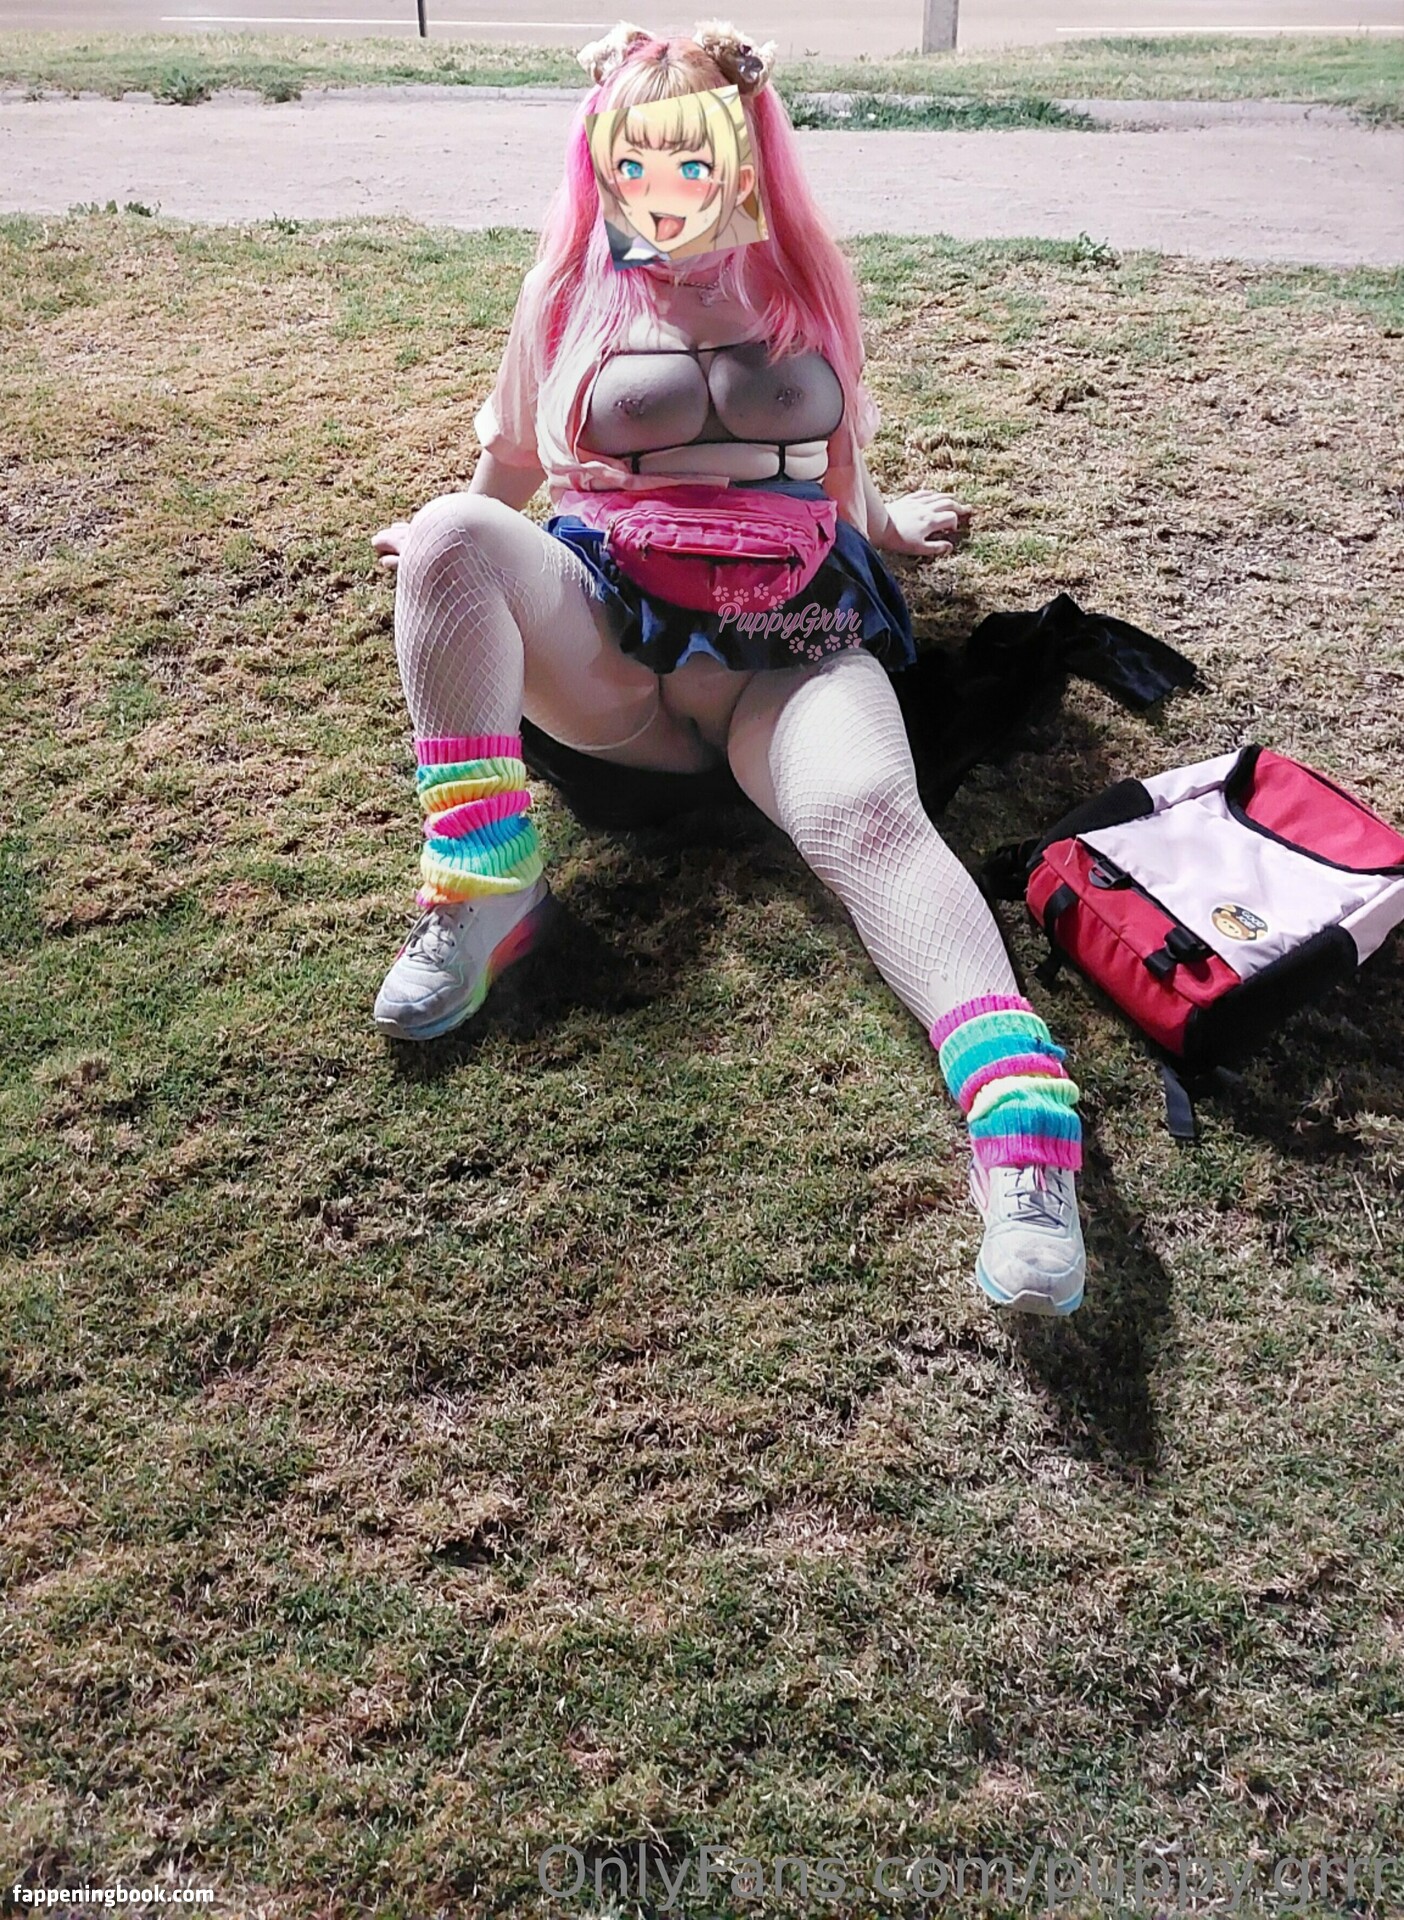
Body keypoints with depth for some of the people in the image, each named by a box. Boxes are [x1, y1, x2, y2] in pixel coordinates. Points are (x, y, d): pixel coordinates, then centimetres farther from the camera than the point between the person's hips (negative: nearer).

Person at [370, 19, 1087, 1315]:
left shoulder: (808, 290, 20)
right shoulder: (568, 295, 17)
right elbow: (508, 465, 26)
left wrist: (892, 523, 21)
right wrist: (452, 547, 16)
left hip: (789, 640, 0)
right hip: (602, 637, 1)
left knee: (867, 810, -33)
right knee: (453, 540, -29)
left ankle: (1026, 1136, -50)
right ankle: (484, 886, -28)